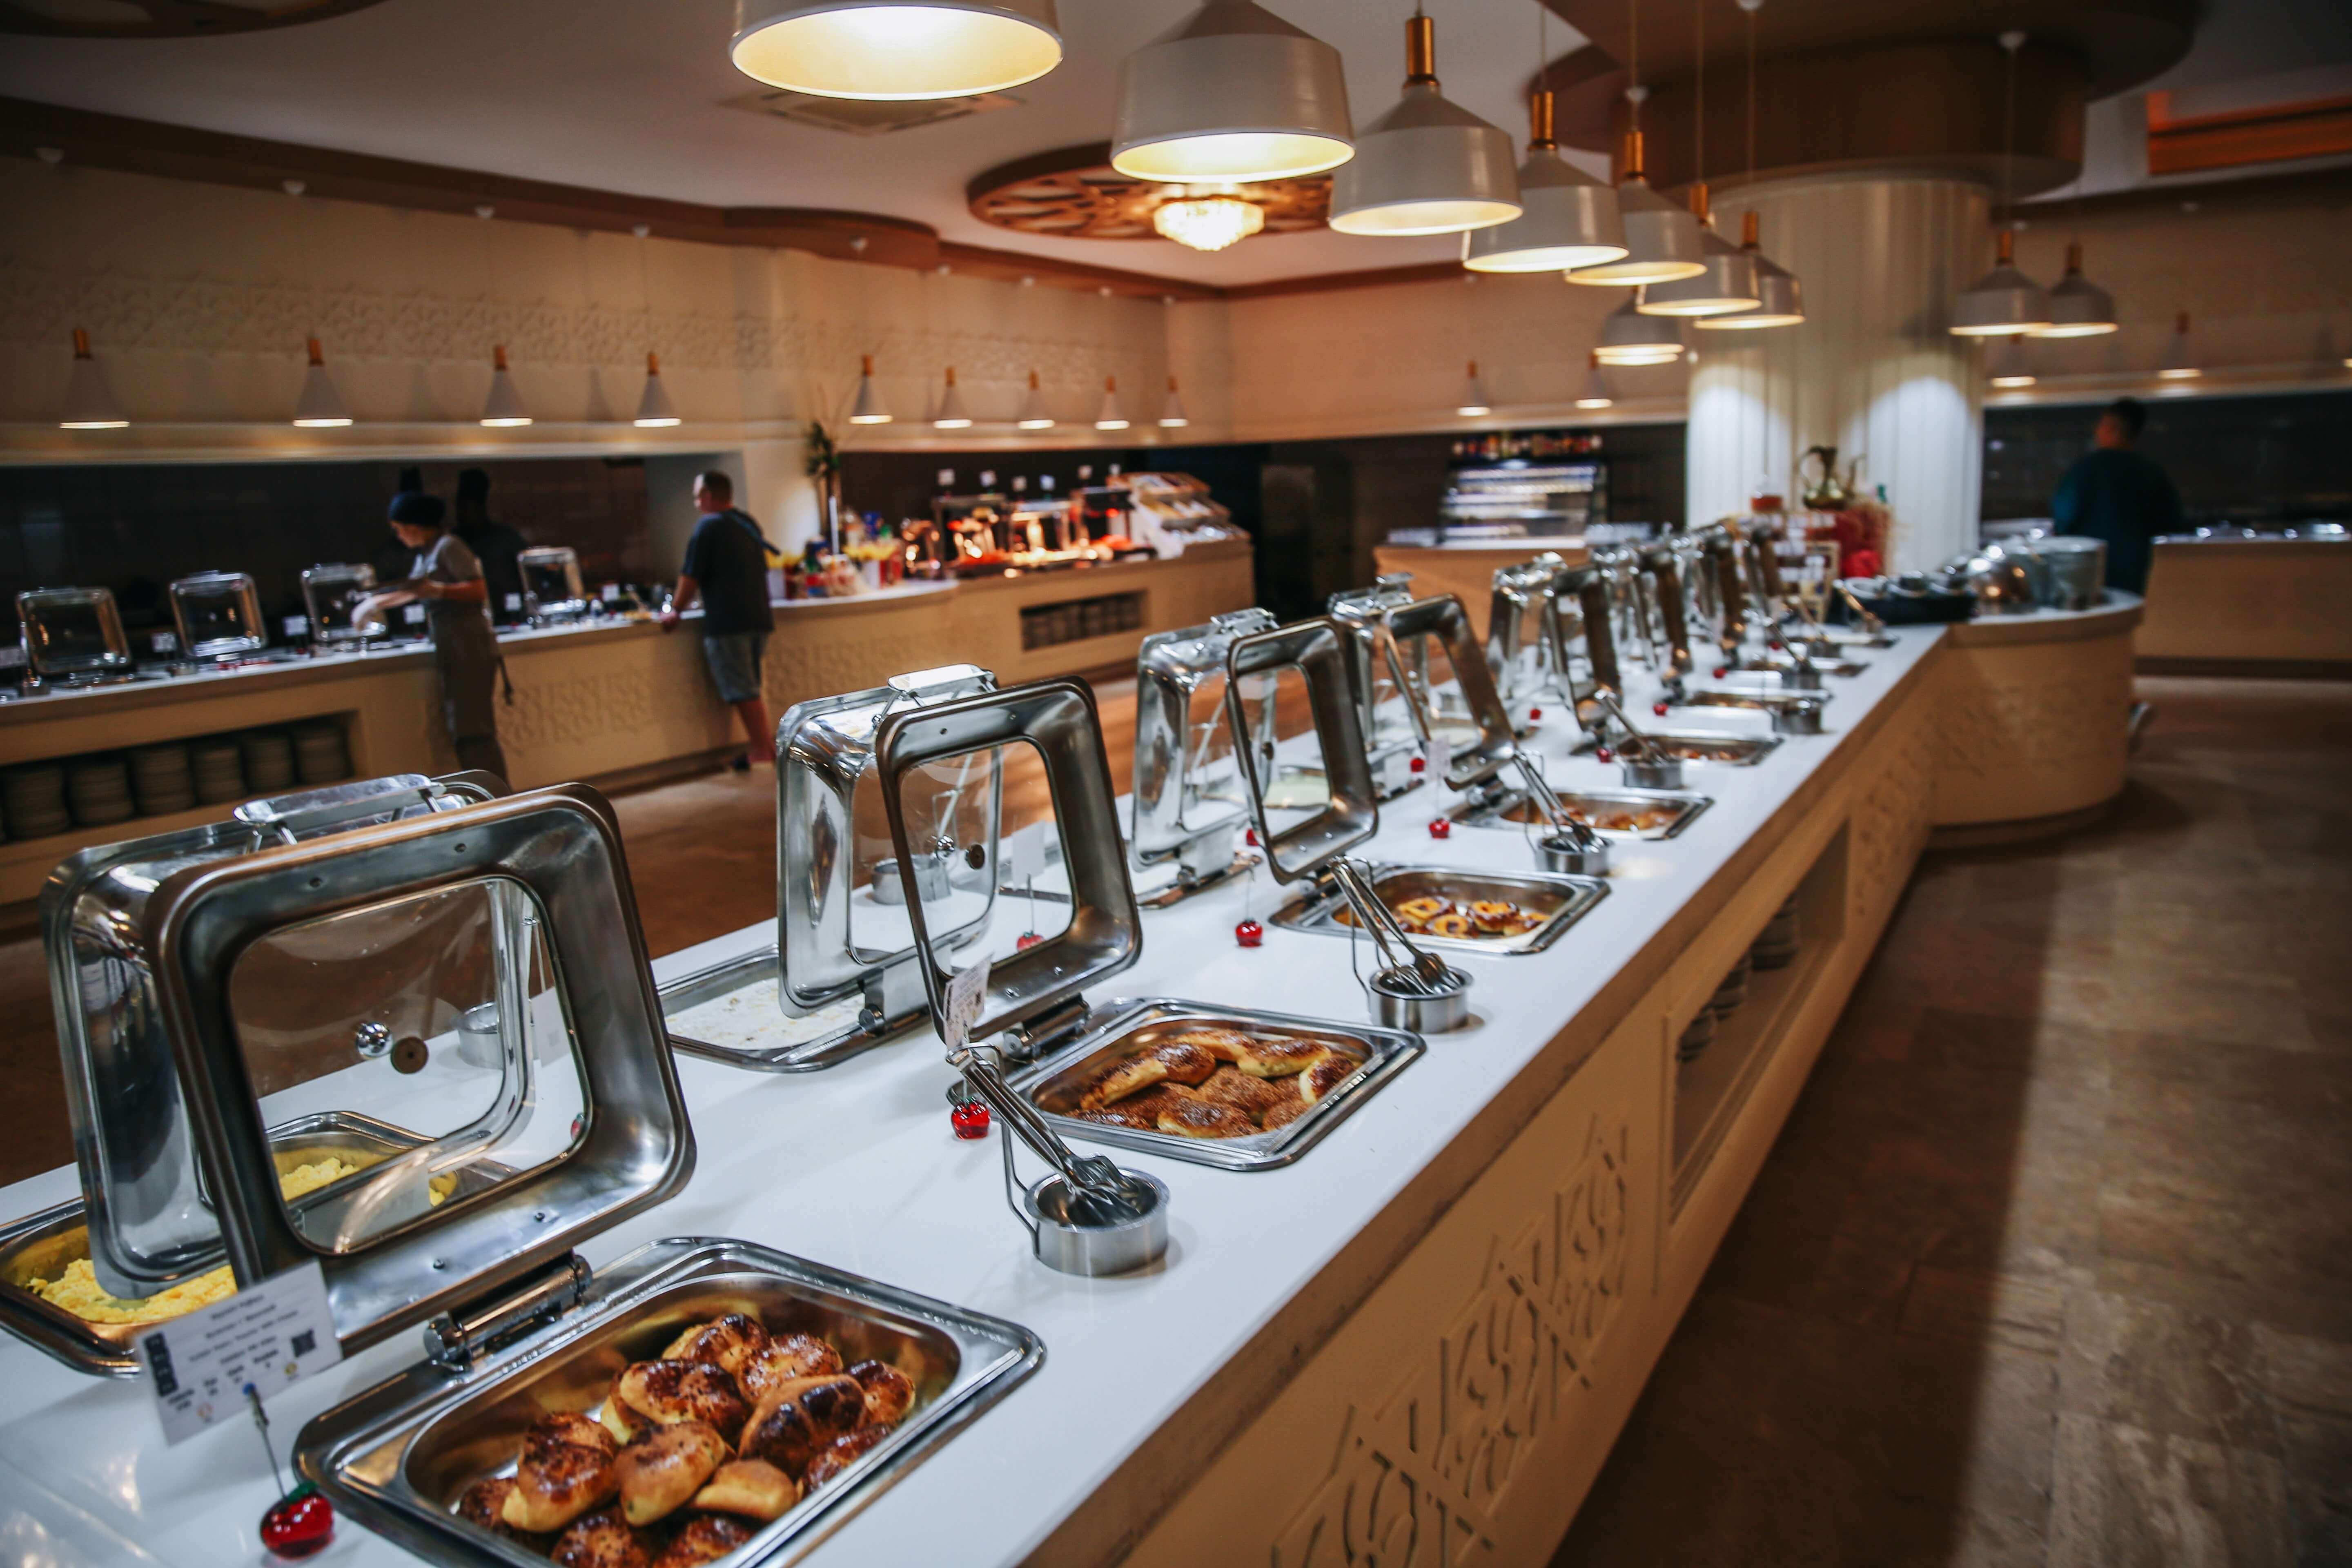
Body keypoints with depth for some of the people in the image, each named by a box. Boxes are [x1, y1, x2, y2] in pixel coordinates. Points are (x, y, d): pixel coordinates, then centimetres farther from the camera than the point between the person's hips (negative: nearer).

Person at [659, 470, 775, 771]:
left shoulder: (709, 527, -8)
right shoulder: (749, 524, 16)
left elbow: (691, 578, -9)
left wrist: (676, 611, 5)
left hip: (727, 621, -8)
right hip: (759, 616, 8)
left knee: (742, 691, -5)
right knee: (750, 689, 16)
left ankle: (762, 749, -5)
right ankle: (765, 742, 16)